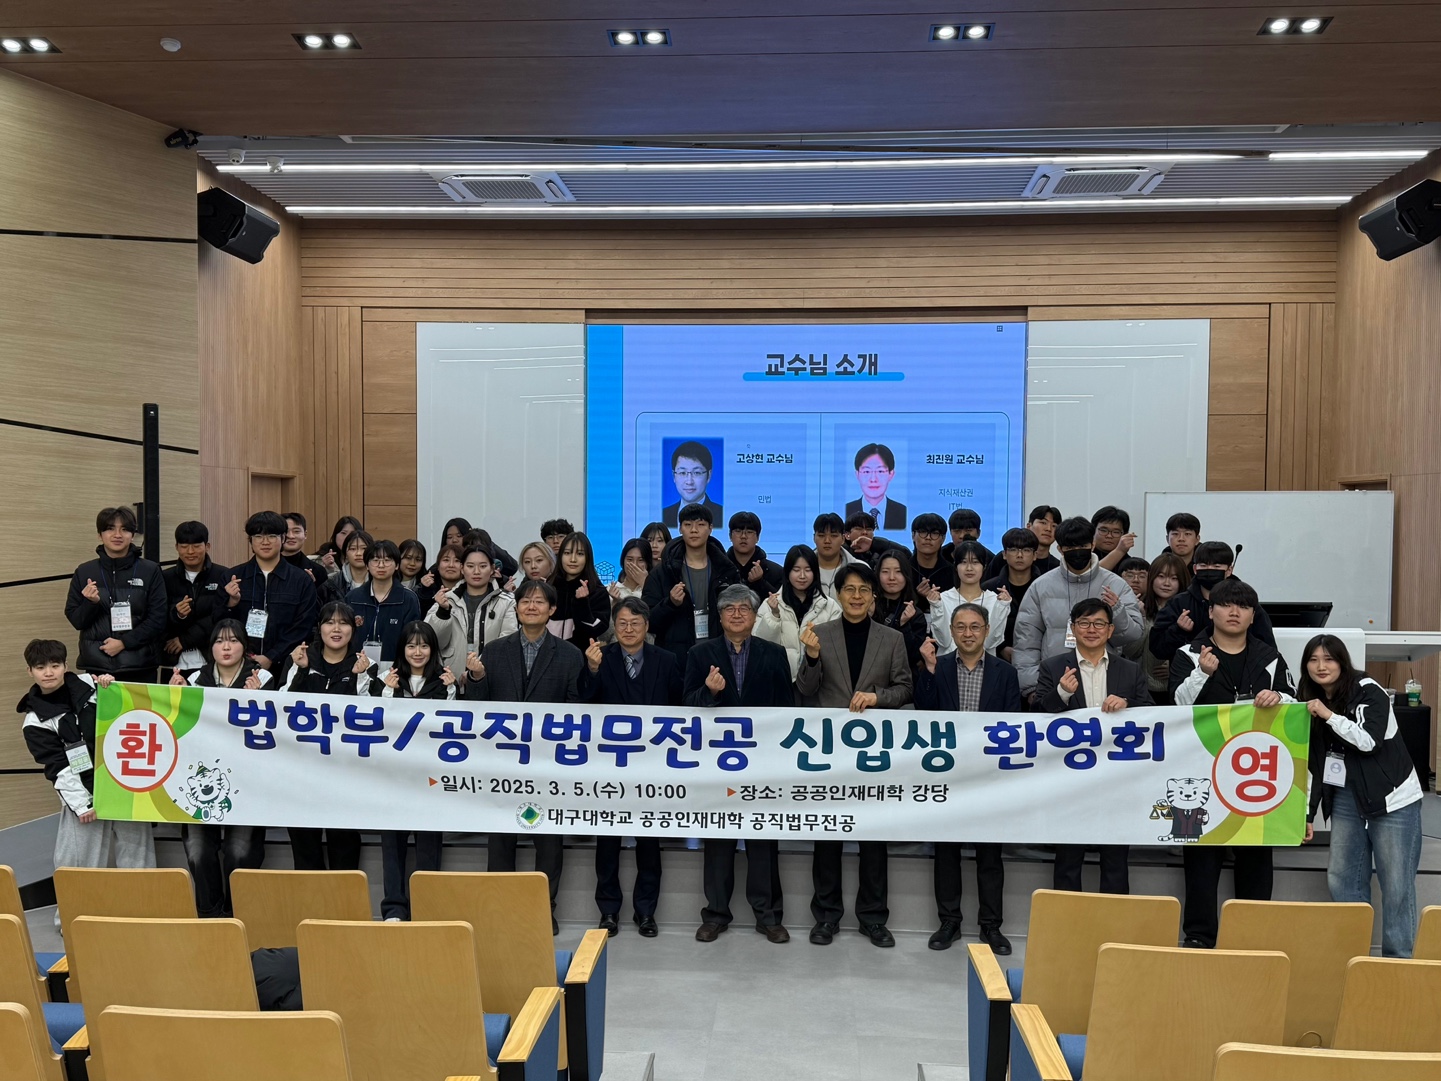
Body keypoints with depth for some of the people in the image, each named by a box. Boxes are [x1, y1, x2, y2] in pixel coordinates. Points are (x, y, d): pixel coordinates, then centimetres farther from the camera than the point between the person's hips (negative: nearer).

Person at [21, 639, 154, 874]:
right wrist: (81, 805, -11)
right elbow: (57, 768, -6)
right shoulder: (35, 721, -3)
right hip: (83, 794, -2)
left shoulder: (89, 684, 2)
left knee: (137, 853, 9)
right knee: (79, 863, 2)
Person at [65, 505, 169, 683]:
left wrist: (124, 642, -11)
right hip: (97, 665, 1)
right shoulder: (84, 572, 8)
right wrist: (91, 603, -12)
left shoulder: (150, 571, 1)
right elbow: (75, 620, 7)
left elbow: (159, 619, -2)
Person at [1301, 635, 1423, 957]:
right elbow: (1313, 763, 11)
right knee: (1341, 880, 5)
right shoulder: (1311, 702, 7)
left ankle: (1398, 959, 4)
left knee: (1396, 885, -5)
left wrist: (1329, 716, -18)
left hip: (1393, 798, -6)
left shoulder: (1368, 691, -9)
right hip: (1346, 800, 6)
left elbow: (1370, 741, -22)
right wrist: (1307, 812, 9)